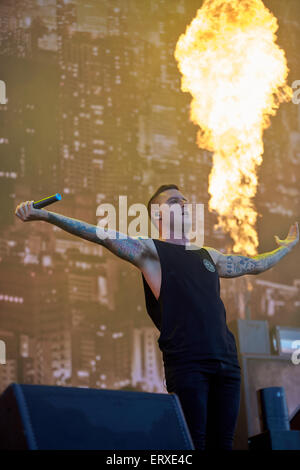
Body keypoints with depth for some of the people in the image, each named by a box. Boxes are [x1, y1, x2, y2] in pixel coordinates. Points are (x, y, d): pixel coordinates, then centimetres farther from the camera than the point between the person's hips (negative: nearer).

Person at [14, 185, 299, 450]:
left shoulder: (208, 256, 25)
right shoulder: (151, 251, 8)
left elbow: (254, 264, 39)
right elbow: (102, 236, -3)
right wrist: (46, 216, -12)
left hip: (226, 362, 6)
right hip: (187, 363, -5)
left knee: (222, 442, 4)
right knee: (193, 443, -9)